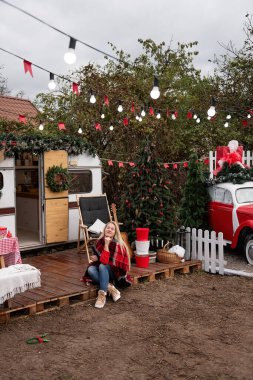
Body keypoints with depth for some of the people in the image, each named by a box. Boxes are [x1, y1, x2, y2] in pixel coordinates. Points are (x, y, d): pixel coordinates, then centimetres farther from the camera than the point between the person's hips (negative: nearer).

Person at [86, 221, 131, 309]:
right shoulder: (100, 242, -2)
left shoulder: (119, 245, -18)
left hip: (116, 273, -5)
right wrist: (95, 258, -14)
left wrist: (106, 245, -29)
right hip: (102, 272, 5)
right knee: (90, 269, -27)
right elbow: (98, 257, 8)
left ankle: (102, 295, -40)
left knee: (102, 266, -35)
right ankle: (110, 287, -29)